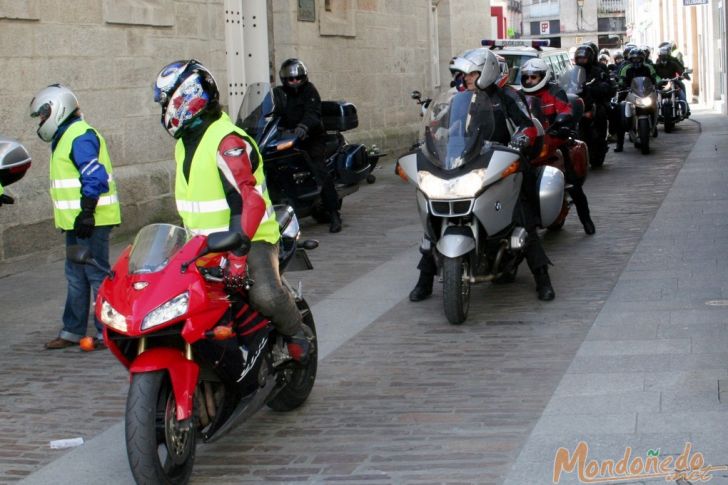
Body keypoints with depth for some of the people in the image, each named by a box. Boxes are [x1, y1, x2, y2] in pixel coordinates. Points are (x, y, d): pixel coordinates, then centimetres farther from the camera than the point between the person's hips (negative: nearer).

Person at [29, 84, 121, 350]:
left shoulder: (80, 137, -14)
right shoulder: (67, 136, 18)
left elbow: (95, 177, -22)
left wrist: (87, 212, -24)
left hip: (91, 220, -11)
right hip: (76, 221, 11)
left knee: (96, 274, -6)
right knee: (76, 276, 14)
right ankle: (72, 331, 21)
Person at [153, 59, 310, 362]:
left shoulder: (228, 141, -20)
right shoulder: (186, 141, 12)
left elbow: (250, 199, -29)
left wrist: (238, 254, -37)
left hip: (251, 238, -9)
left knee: (265, 295, -30)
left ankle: (294, 332, 0)